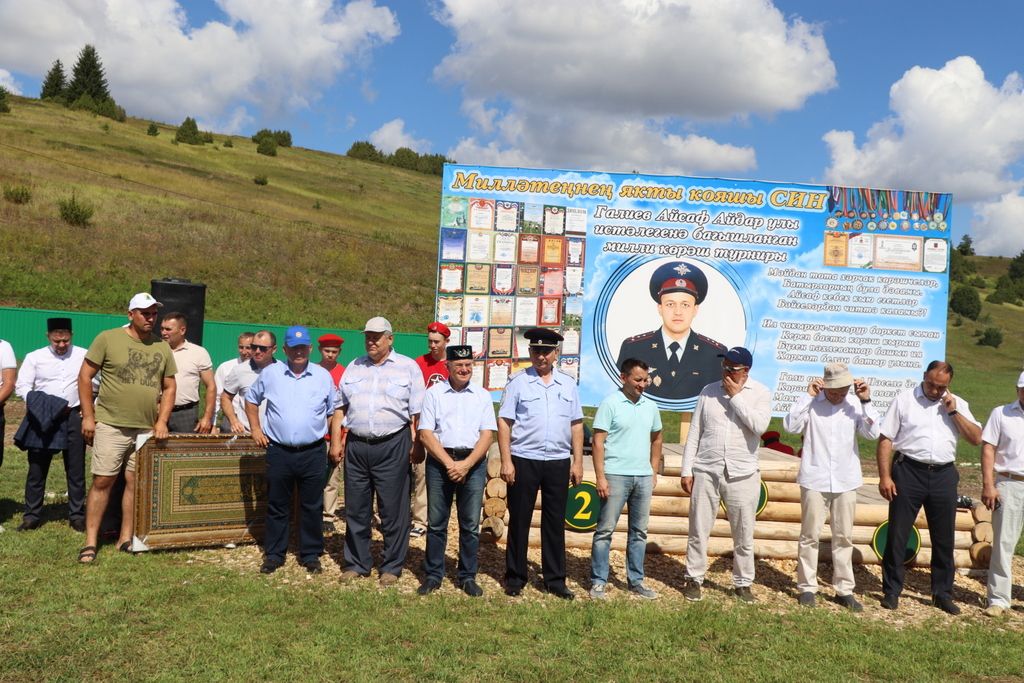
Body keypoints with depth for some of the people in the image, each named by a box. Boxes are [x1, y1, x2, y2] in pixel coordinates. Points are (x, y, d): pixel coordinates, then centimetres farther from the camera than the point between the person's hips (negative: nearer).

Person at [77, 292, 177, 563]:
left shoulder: (162, 348, 8)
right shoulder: (108, 339, -3)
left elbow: (169, 387, 12)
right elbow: (85, 376, -1)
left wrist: (161, 422, 1)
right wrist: (88, 416, -5)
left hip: (147, 429, 3)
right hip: (111, 425, -3)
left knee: (135, 482, 7)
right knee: (102, 481, -1)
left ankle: (126, 538, 18)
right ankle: (90, 542, 8)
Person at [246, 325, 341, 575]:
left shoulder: (323, 376, 3)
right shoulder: (270, 374, 2)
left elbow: (335, 410, 11)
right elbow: (251, 399, 16)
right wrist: (256, 429, 9)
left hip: (313, 453, 0)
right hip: (279, 452, 0)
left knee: (311, 507, 7)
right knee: (277, 506, 9)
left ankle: (311, 554, 20)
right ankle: (273, 554, 22)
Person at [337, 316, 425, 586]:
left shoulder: (408, 367, 1)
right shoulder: (354, 367, 12)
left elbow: (416, 412, -1)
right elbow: (340, 407, 15)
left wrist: (415, 446, -7)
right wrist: (336, 441, 8)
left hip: (392, 445, -4)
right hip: (356, 445, 4)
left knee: (393, 510, 3)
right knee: (356, 509, 11)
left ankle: (392, 566, 17)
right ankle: (356, 563, 25)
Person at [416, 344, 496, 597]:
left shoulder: (482, 395, 8)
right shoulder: (434, 393, 5)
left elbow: (487, 435, 1)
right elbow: (425, 434, -2)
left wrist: (466, 464, -11)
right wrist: (449, 463, -11)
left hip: (473, 463, 1)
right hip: (439, 461, -1)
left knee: (471, 525, 4)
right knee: (436, 523, 5)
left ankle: (468, 577, 15)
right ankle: (433, 575, 16)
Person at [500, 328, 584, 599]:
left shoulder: (568, 383, 8)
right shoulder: (518, 382, -1)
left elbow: (576, 425, 10)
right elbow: (504, 423, -4)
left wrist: (578, 462, 6)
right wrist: (506, 461, -9)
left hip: (558, 462, 3)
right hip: (524, 460, -3)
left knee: (555, 523, 10)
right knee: (519, 521, 7)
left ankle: (555, 580, 21)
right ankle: (515, 578, 19)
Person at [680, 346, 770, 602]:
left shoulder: (760, 393, 0)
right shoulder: (709, 391, 5)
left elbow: (759, 425, -18)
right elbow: (694, 433, 6)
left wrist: (736, 396, -14)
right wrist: (687, 470, 3)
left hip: (742, 474, -1)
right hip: (705, 472, 1)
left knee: (744, 535, 8)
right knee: (698, 531, 7)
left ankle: (743, 583, 23)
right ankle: (694, 579, 20)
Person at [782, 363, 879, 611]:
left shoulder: (855, 403, 1)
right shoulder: (812, 402, -5)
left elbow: (873, 433, -6)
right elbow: (790, 426, -17)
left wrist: (866, 401, -13)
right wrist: (808, 395, -17)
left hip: (846, 481, 2)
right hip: (815, 479, -2)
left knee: (844, 537, 10)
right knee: (810, 535, 4)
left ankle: (844, 590, 19)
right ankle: (807, 587, 14)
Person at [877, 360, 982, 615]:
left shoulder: (957, 404, 10)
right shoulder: (904, 400, 0)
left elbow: (976, 438, 2)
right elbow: (885, 439, -2)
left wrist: (953, 411, -7)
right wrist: (885, 476, -9)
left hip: (944, 475, 3)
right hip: (909, 472, -3)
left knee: (944, 538, 11)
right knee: (897, 535, 1)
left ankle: (942, 594, 26)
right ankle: (891, 591, 13)